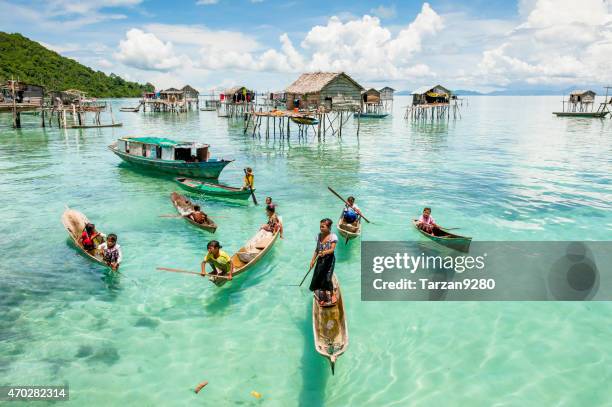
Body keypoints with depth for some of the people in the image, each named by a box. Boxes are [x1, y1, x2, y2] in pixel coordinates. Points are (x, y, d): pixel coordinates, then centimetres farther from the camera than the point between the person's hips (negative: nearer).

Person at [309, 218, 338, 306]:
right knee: (317, 277, 2)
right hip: (320, 259, 5)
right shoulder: (319, 236, 4)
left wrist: (325, 252, -43)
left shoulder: (333, 236, -12)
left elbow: (332, 249, -23)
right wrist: (313, 260, 9)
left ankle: (329, 298, 1)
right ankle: (320, 296, 20)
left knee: (327, 278, -12)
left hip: (329, 259, -5)